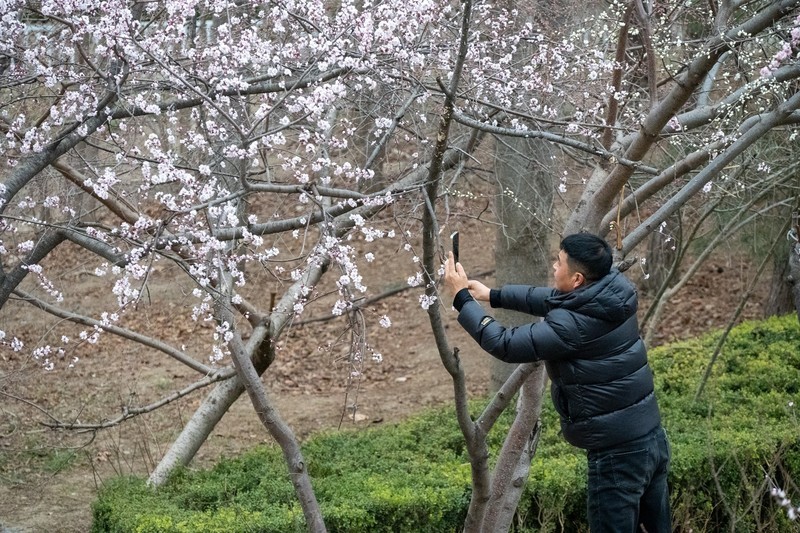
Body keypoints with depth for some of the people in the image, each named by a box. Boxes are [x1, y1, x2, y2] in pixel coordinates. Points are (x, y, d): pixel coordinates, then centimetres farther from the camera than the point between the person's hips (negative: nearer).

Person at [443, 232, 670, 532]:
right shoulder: (611, 293, 1)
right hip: (653, 439, 9)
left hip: (618, 454, -9)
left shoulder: (573, 325, -24)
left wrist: (462, 299, -8)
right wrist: (493, 296, 20)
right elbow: (550, 299, 18)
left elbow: (506, 345, -18)